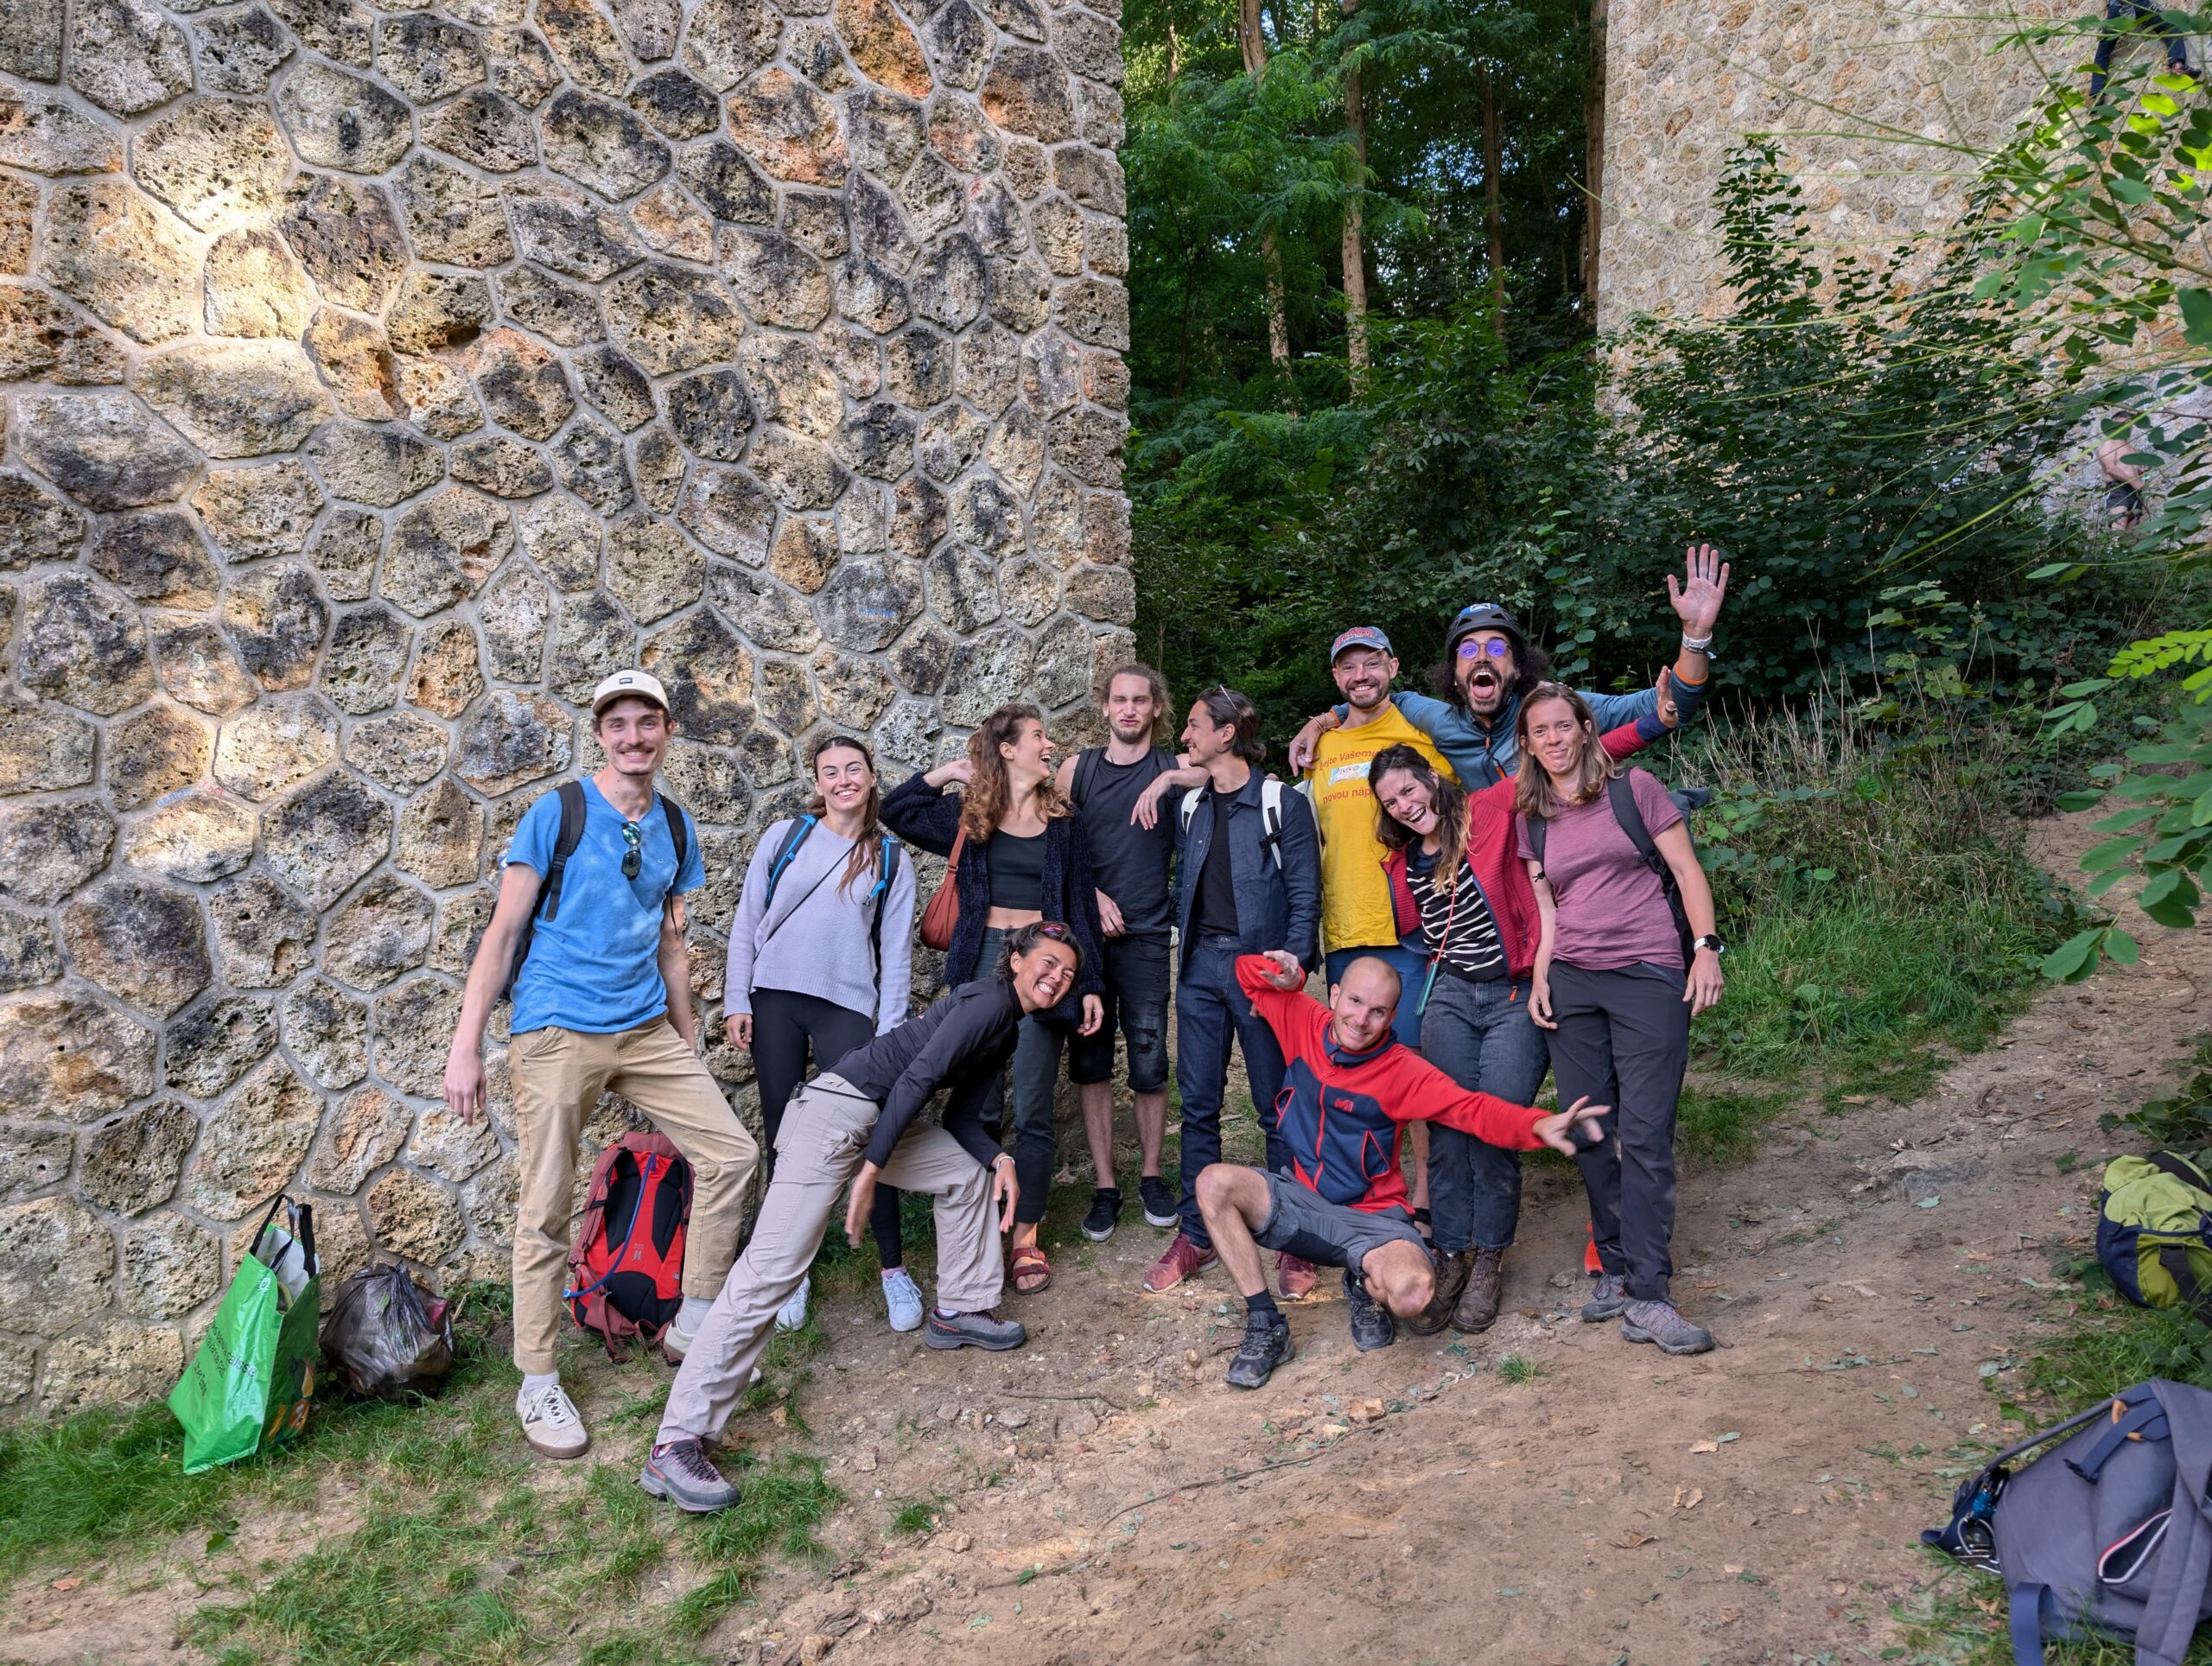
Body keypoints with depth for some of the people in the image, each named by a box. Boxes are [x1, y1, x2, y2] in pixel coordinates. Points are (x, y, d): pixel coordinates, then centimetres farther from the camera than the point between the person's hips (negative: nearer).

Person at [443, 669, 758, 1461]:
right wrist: (466, 1046, -11)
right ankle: (537, 1386, 15)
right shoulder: (557, 813, -6)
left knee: (731, 1153, -1)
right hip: (558, 1032, -5)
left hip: (646, 1029, 5)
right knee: (545, 1210, 0)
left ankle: (692, 1324, 15)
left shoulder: (675, 825, 9)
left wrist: (690, 1046, 17)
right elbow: (503, 931, -6)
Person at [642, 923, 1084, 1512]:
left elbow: (962, 1117, 19)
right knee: (772, 1269, -16)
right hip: (837, 1108, -10)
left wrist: (999, 1159, 1)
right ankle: (674, 1446, -16)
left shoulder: (1009, 1029, 18)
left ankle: (958, 1310, 32)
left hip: (884, 1120, 10)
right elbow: (918, 1075, -20)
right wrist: (870, 1170, -22)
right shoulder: (991, 1000, -11)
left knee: (972, 1170, 19)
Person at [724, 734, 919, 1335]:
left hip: (846, 1007, -1)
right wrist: (736, 1002, 1)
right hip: (774, 1000, 1)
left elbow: (896, 954, 6)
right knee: (784, 1137, 6)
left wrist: (889, 1031, -1)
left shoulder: (891, 862, 7)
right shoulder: (785, 836, 7)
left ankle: (894, 1268, 8)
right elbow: (747, 922, 7)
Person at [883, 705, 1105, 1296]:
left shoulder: (1063, 821, 7)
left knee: (1031, 1111, 3)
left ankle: (1026, 1235, 14)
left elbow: (1080, 905, 7)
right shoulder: (966, 813, 6)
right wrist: (945, 775, 3)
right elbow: (895, 812, 9)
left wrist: (1089, 984, 2)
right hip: (980, 964, 0)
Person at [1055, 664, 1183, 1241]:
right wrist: (1092, 896, -4)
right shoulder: (1076, 768, 9)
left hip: (1145, 935, -1)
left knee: (1149, 1061, 0)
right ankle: (1104, 1187, 14)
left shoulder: (1177, 772, 4)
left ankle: (1151, 1176, 19)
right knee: (1090, 1060, 4)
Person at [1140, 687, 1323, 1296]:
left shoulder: (1282, 804, -4)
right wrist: (1186, 947, 9)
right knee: (1198, 1104, 8)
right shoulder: (1190, 807, 12)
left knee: (1278, 1107, 3)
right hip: (1201, 966, 5)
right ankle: (1195, 1236, 17)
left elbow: (1304, 895, -7)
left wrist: (1291, 963, -16)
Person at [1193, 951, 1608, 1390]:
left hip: (1371, 1218, -3)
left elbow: (1473, 1109, -26)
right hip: (1302, 1202, 4)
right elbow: (1248, 972, 7)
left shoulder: (1403, 1070, -15)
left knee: (1411, 1294, -33)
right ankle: (1265, 1326, -10)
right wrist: (1287, 974, -16)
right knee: (1216, 1183, -22)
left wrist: (1539, 1126, -44)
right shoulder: (1305, 1023, -6)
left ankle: (1365, 1287, 10)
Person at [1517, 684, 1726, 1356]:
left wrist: (1707, 947, -8)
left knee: (1645, 1135, -8)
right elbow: (1546, 909, 14)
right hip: (1571, 984, 4)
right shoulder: (1531, 820, 13)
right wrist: (1540, 976, 2)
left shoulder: (1634, 790, 2)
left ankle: (1645, 1297, -5)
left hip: (1649, 977, -4)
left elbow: (1687, 870, 1)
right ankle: (1615, 1269, 17)